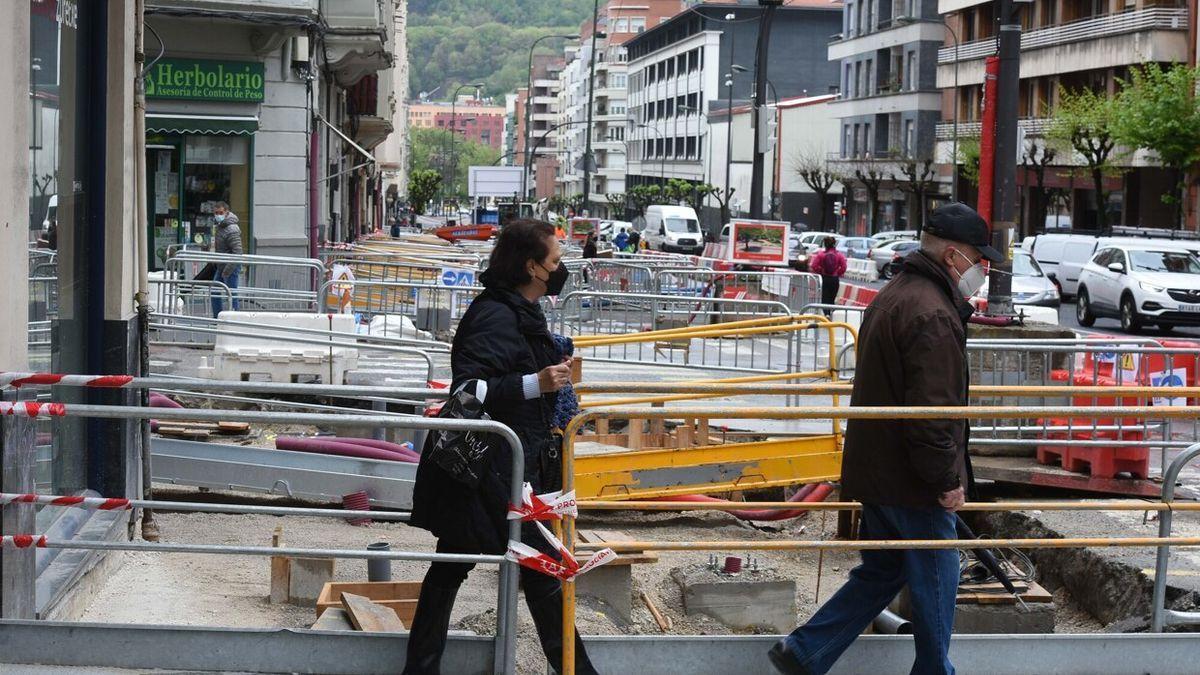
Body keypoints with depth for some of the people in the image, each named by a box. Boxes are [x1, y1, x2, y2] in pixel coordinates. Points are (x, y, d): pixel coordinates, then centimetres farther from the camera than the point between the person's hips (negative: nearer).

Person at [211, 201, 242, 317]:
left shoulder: (231, 230, -21)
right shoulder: (220, 226, 9)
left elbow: (237, 252, -26)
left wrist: (227, 270, -25)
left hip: (231, 266, -10)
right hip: (221, 266, 10)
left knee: (231, 294, -5)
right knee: (214, 292, 15)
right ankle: (217, 318, 24)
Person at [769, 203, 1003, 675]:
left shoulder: (895, 295, 14)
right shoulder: (932, 315, -21)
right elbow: (932, 412, -26)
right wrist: (947, 480, -18)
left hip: (877, 472, 10)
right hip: (913, 482, -10)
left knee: (880, 573, 18)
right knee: (936, 581, 5)